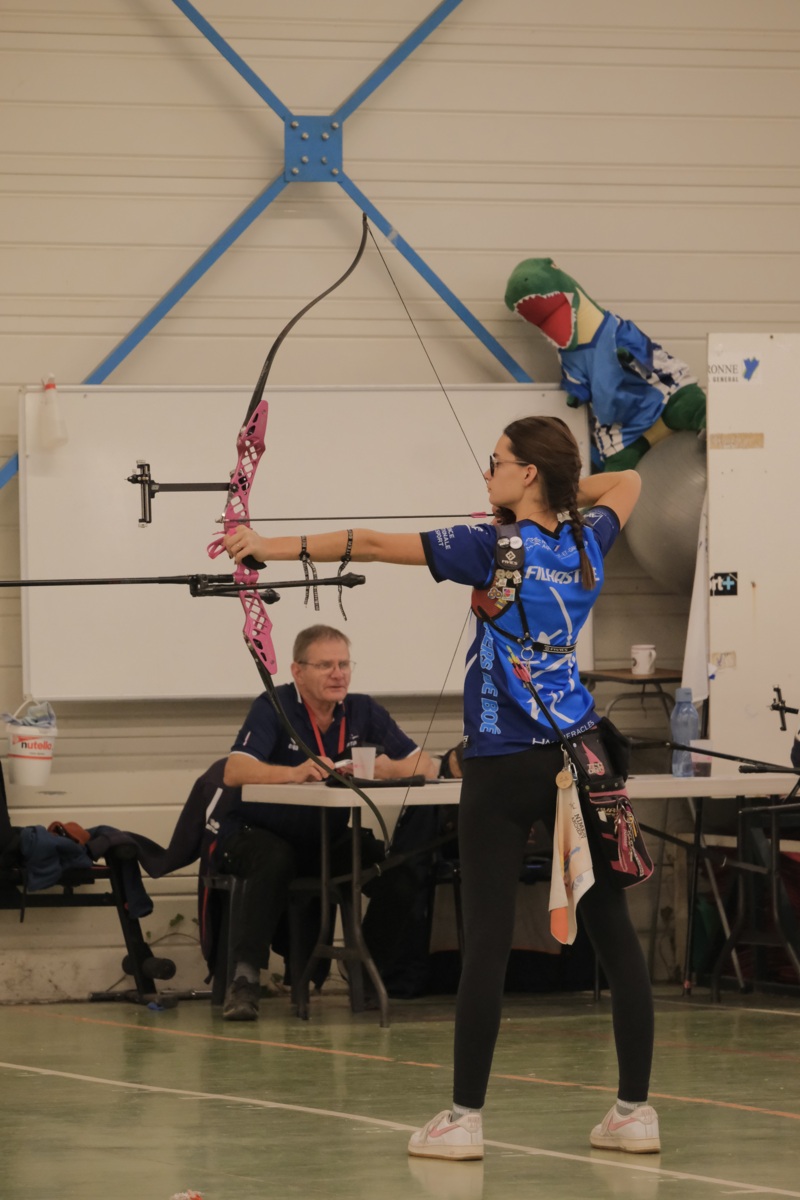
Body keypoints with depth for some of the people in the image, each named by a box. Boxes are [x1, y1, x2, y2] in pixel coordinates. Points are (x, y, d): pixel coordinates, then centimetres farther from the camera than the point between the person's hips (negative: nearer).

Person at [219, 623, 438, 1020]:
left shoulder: (362, 711, -1)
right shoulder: (273, 708, -14)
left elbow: (426, 767, -7)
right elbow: (234, 772, -29)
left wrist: (388, 769, -30)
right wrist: (293, 773, -46)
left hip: (330, 839, 4)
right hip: (259, 834, -4)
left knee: (399, 875, -19)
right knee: (276, 861, -38)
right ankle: (245, 978, -35)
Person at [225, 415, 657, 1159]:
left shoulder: (496, 549, -12)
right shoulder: (586, 545, 5)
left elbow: (372, 546, -13)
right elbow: (626, 483, 29)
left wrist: (272, 546, -8)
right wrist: (559, 495, 18)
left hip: (506, 764, -6)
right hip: (580, 756, 6)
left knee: (487, 936, -5)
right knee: (612, 929, 5)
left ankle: (465, 1117, -4)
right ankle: (635, 1110, 7)